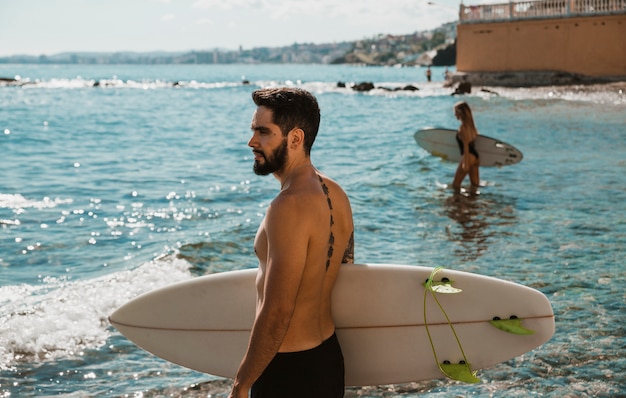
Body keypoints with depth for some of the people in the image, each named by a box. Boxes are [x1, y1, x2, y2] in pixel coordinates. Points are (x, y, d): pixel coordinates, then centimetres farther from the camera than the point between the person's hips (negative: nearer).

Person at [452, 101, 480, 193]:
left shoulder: (463, 127, -13)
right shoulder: (471, 125, 13)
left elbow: (466, 146, -17)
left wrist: (465, 163, -18)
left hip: (469, 157, -9)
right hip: (475, 156, 9)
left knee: (455, 184, -3)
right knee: (474, 184, 9)